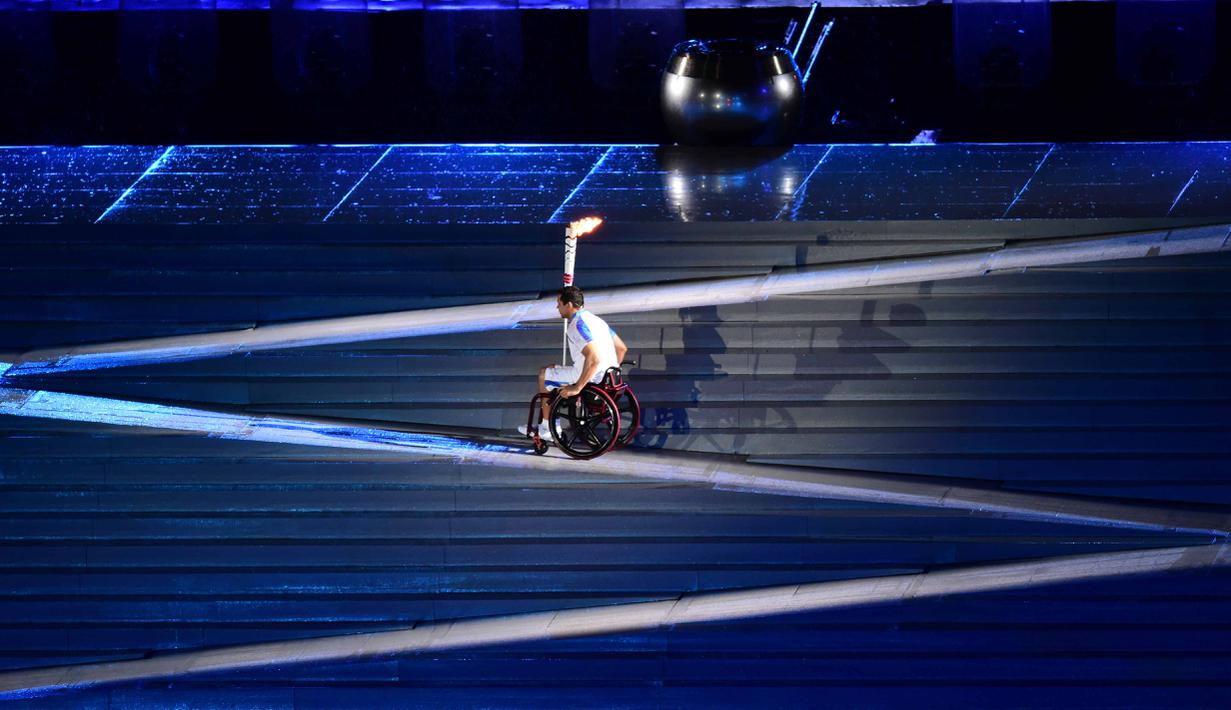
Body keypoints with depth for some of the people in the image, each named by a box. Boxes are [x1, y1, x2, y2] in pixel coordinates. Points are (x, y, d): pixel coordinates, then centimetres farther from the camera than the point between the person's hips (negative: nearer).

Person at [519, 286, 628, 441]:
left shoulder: (578, 325, -19)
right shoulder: (596, 319, 12)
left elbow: (594, 359, -31)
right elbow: (622, 348, 15)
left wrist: (577, 388, -26)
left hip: (591, 379, -9)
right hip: (606, 377, 9)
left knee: (543, 374, 13)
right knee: (552, 370, 28)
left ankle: (546, 427, 23)